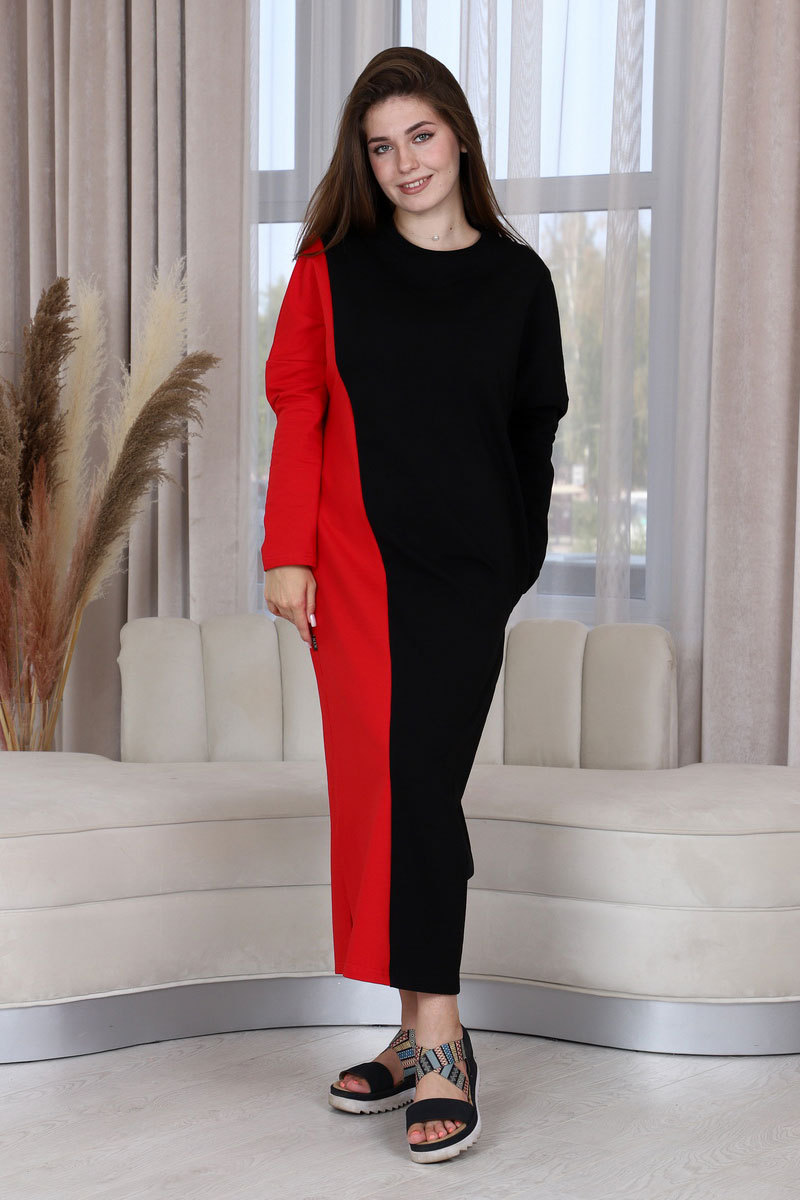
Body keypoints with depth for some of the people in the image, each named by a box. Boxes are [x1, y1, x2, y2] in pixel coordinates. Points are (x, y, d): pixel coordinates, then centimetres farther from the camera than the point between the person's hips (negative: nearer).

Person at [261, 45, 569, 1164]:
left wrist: (520, 560, 7)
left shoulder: (517, 279, 8)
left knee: (420, 781, -8)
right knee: (385, 781, 0)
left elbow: (534, 431, 11)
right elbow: (297, 410, 3)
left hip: (465, 565, -1)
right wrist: (288, 552, -5)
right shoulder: (332, 266, 7)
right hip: (354, 561, 1)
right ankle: (430, 1037, 8)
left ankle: (431, 1038, -3)